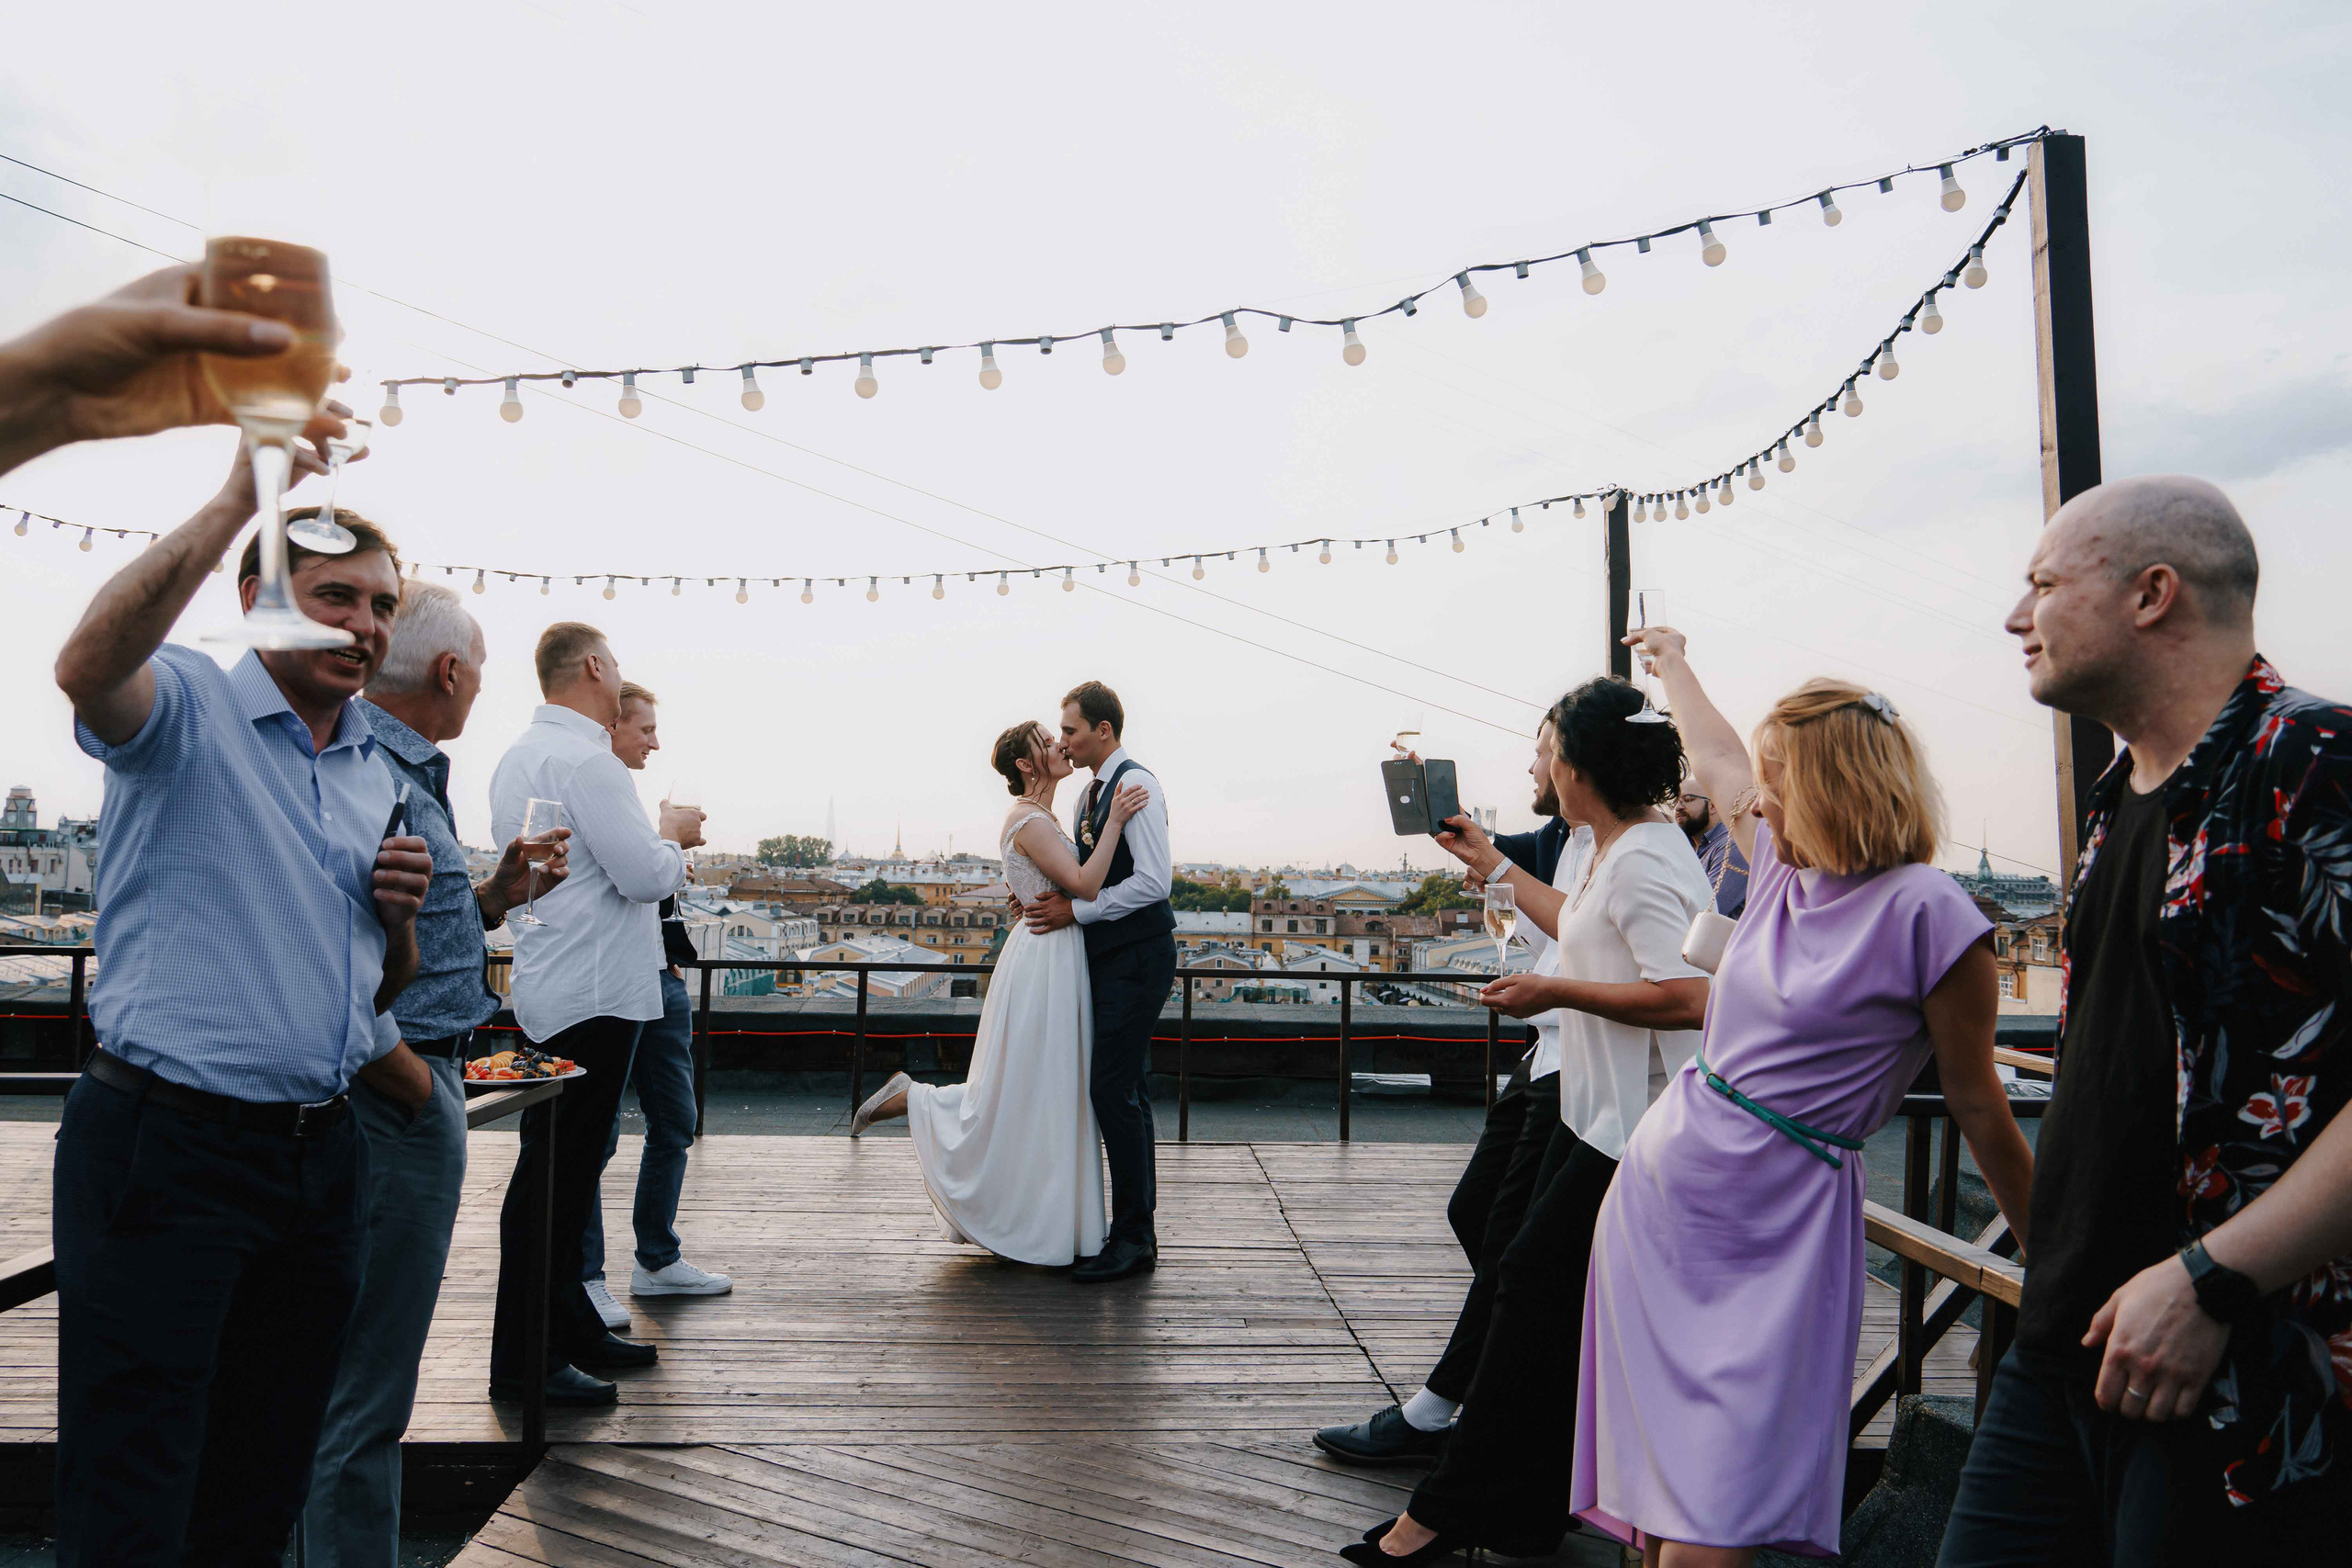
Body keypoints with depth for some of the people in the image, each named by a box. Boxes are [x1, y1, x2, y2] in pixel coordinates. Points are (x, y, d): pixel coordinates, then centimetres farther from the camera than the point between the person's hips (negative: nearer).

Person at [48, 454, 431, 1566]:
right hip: (168, 1143, -6)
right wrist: (239, 501, -29)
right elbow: (88, 665, -31)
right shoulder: (188, 707, -4)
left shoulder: (379, 774, 15)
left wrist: (401, 916, 0)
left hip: (319, 1155, 7)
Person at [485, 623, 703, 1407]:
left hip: (548, 989, 10)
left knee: (563, 1166, 16)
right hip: (594, 993, -10)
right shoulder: (585, 761, -18)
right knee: (555, 1174, -3)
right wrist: (674, 833, -2)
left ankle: (570, 1327, 28)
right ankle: (524, 1359, 5)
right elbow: (646, 877, -21)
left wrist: (654, 837, 16)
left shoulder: (518, 756, 14)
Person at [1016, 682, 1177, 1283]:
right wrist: (1049, 898, 5)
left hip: (1137, 957, -10)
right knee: (1127, 1091, 13)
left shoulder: (1135, 784, -14)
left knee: (1112, 1090, -9)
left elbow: (1153, 881, -22)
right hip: (1113, 957, 10)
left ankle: (1133, 1239, 0)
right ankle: (1136, 1229, 21)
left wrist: (1076, 910, -17)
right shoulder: (1093, 791, 16)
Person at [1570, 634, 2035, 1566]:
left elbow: (1979, 1110, -6)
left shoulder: (1927, 913, -13)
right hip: (1658, 1187, 7)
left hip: (1773, 1238, -7)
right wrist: (1670, 661, 42)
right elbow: (1713, 758, 26)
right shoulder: (1783, 865, 6)